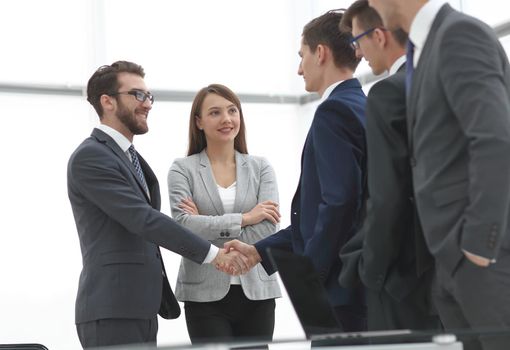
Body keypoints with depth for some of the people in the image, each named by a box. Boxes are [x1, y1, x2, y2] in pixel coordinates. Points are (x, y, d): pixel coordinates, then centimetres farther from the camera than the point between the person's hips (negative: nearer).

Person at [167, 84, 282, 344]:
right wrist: (243, 219, -11)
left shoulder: (260, 168, 8)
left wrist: (208, 225, -8)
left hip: (256, 291, 2)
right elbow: (183, 225, -12)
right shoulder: (183, 169, 3)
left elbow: (268, 228, -5)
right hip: (206, 293, -2)